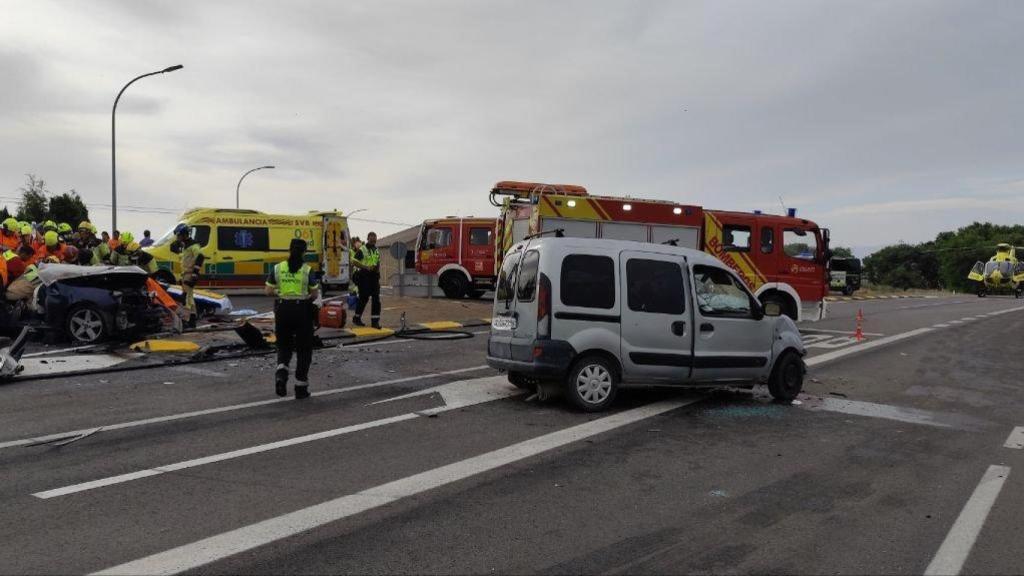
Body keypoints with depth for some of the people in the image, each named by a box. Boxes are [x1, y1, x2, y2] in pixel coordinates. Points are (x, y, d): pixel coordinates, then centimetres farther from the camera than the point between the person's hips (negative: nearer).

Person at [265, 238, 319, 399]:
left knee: (284, 345, 19)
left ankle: (281, 371, -10)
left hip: (282, 309, 2)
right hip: (302, 309, -2)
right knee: (304, 348, 10)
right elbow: (315, 294, -5)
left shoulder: (277, 268, -1)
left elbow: (269, 290, 3)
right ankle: (301, 388, 12)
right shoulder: (308, 270, -8)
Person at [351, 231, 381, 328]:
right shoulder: (362, 250, -5)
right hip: (364, 276, -6)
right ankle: (357, 318, 16)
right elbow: (354, 262, -11)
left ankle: (375, 321, 1)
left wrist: (378, 268, 9)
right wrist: (366, 267, -19)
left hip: (374, 276, 6)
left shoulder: (377, 251, 17)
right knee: (364, 298, -1)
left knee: (376, 298, -1)